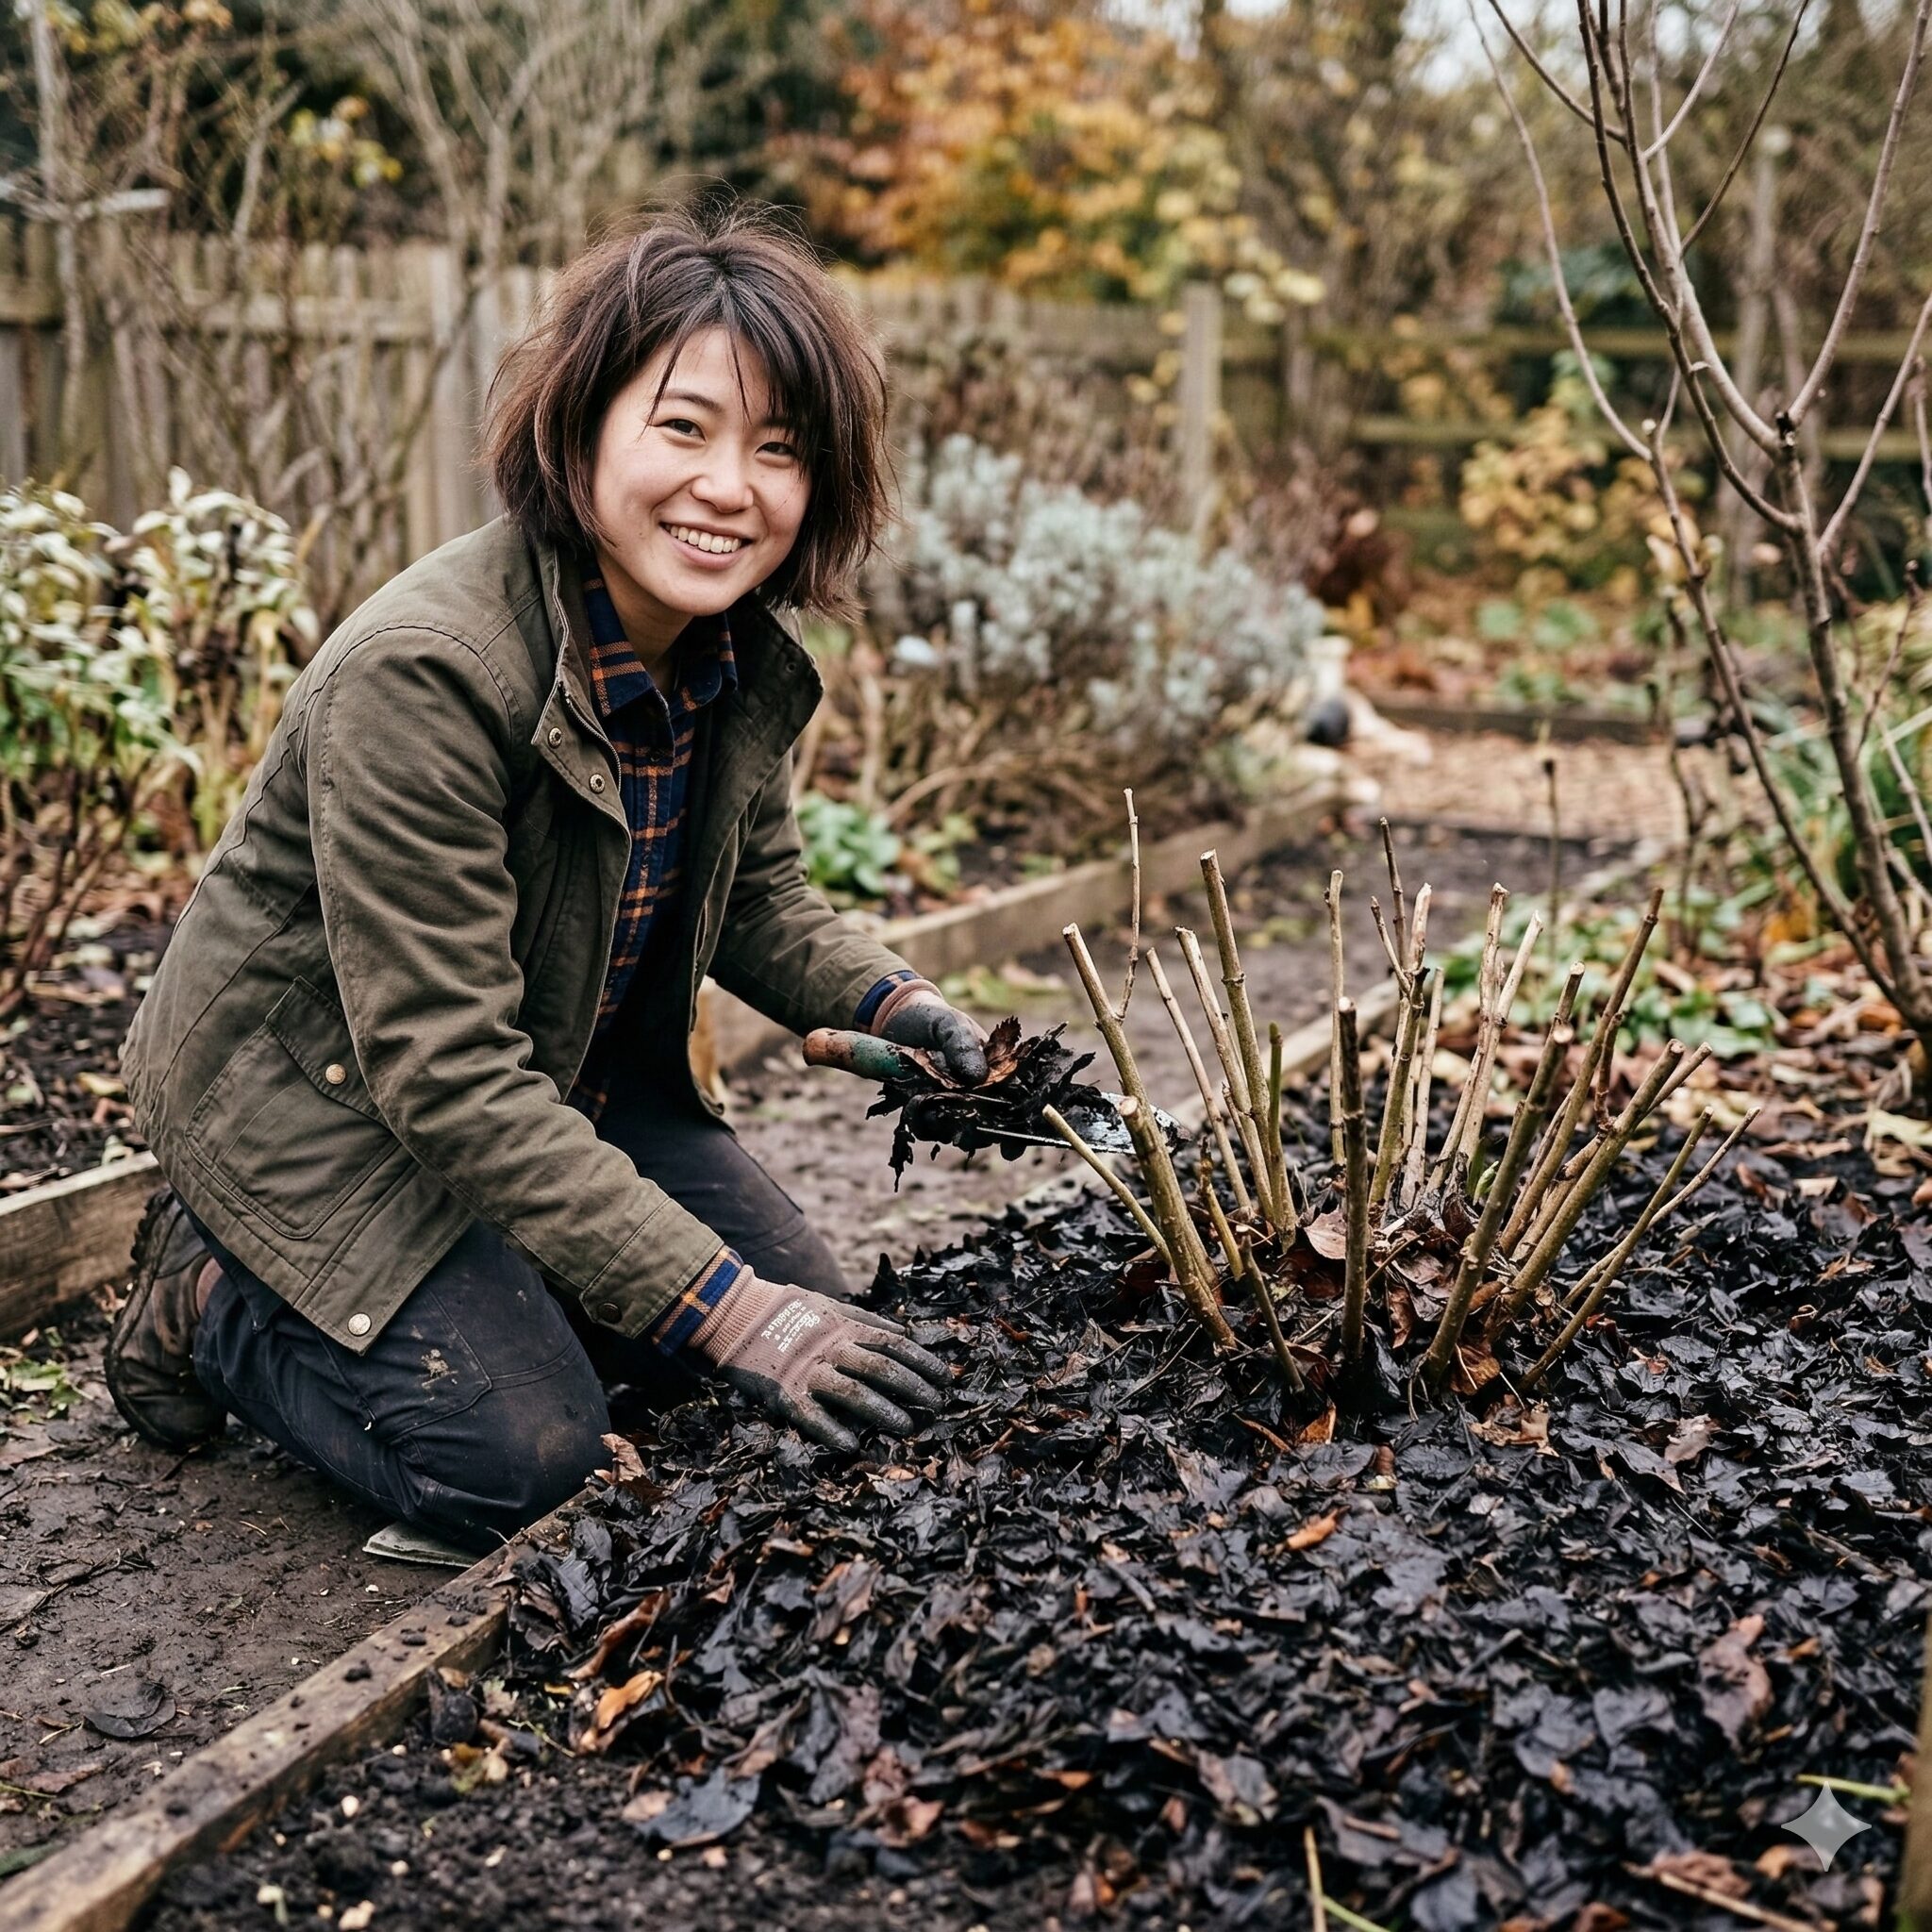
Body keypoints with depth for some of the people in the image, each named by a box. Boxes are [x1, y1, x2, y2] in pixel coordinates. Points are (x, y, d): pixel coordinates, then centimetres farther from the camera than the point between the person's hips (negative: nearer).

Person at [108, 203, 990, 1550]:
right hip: (317, 1086, -7)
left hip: (574, 1071, 7)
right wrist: (724, 1308, -35)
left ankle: (480, 1287, 18)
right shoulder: (418, 676, -33)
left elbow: (758, 898, 7)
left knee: (808, 1310, 0)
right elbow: (447, 1073, -33)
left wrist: (898, 1006, -16)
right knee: (517, 1451, -18)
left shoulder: (747, 660, -10)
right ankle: (211, 1296, 8)